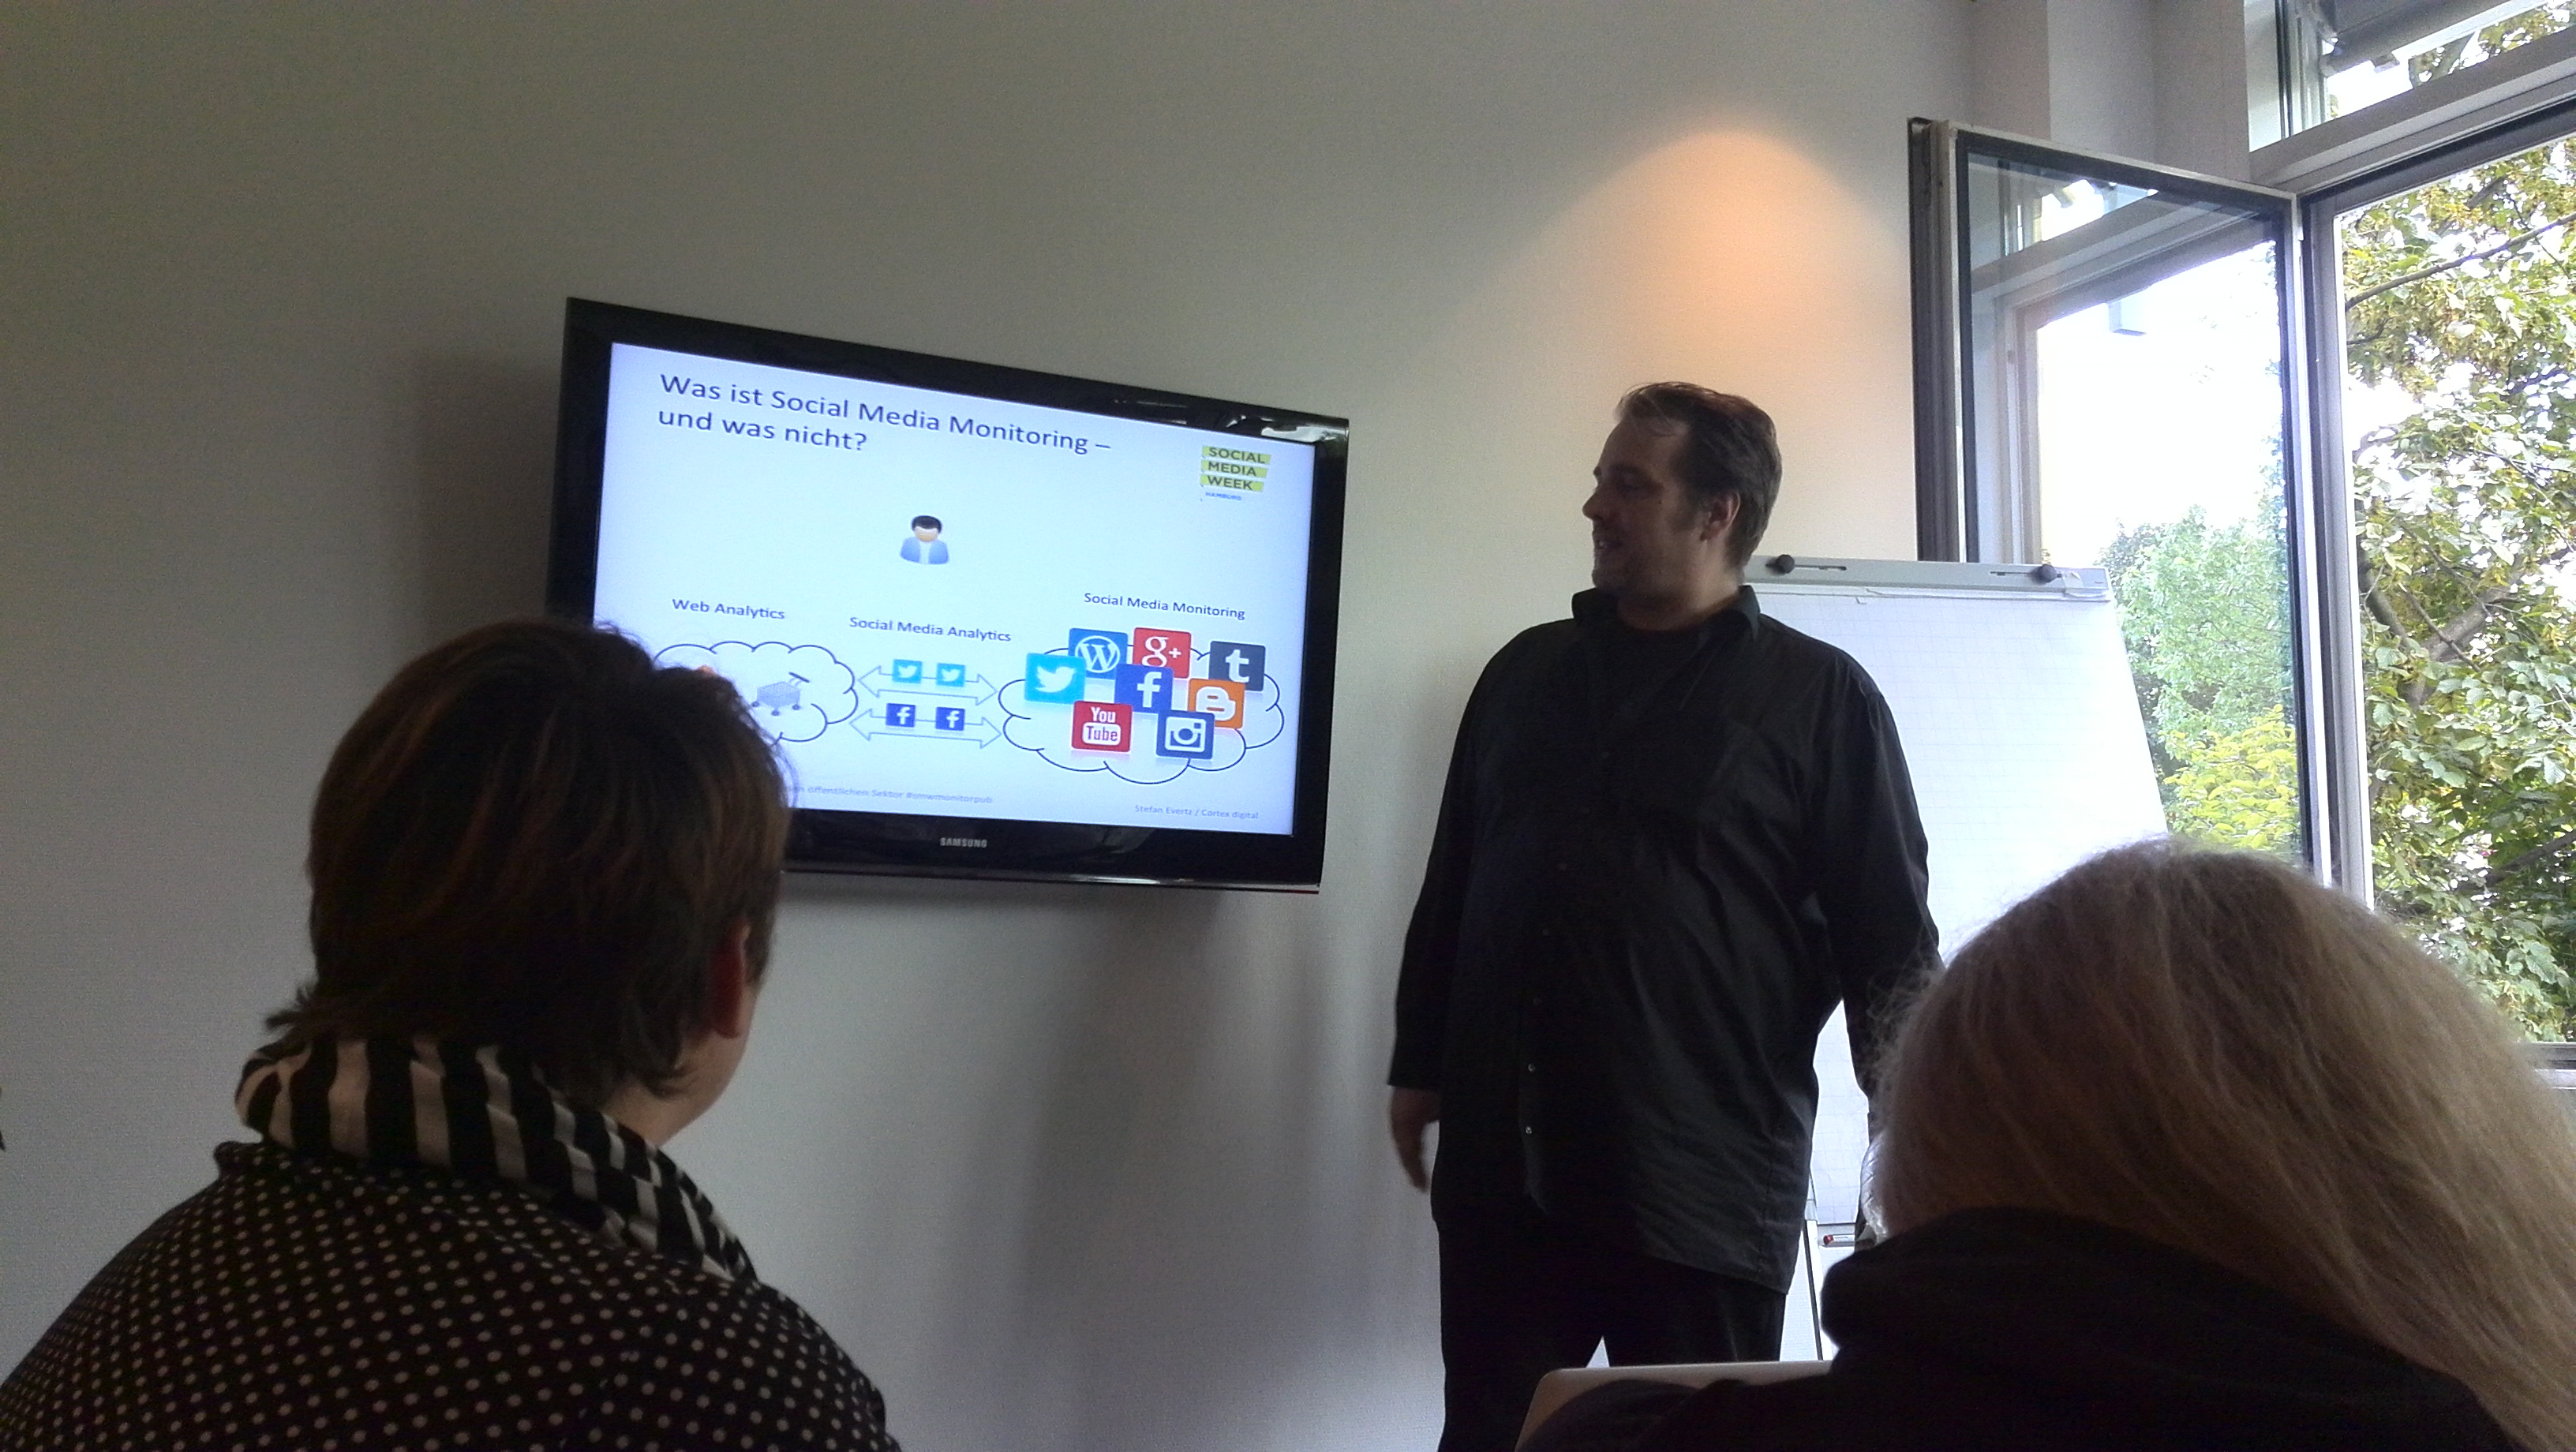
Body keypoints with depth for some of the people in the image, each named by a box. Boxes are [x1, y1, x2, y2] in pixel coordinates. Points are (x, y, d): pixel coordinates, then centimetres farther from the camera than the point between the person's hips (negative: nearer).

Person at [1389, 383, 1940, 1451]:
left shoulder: (1818, 696, -1)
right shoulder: (1527, 671, 12)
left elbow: (1887, 930, -2)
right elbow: (1453, 882, 15)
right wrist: (1420, 1064, 14)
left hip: (1704, 1183, -3)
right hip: (1505, 1165, 4)